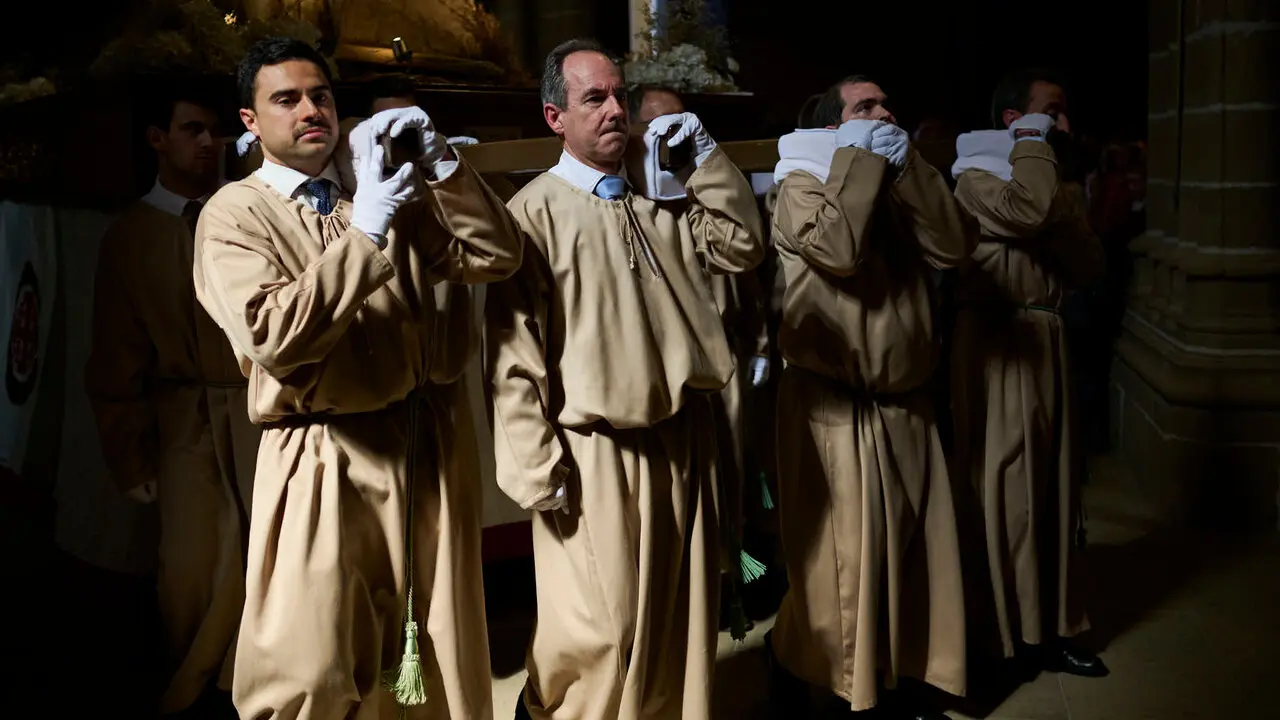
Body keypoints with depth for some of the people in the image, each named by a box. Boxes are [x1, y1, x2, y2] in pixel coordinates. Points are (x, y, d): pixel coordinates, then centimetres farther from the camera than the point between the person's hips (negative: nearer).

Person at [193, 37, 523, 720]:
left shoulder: (390, 195, 11)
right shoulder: (234, 213, -2)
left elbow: (496, 256, 2)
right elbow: (273, 338, -17)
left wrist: (440, 164, -9)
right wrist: (364, 234, -19)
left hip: (425, 445, 4)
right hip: (323, 462, -4)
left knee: (443, 657, 13)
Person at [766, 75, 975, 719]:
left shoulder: (900, 187, 14)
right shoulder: (801, 186, -5)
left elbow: (956, 244, -3)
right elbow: (837, 248, -26)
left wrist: (907, 166, -8)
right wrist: (861, 158, -15)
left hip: (904, 403, 6)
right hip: (835, 407, -6)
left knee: (909, 545, 11)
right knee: (842, 553, 1)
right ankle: (800, 667, 23)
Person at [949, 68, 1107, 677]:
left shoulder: (1062, 186, 18)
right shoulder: (974, 177, -5)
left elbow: (1089, 265, 6)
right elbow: (1027, 209, -26)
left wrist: (1054, 219, -11)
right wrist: (1032, 139, -10)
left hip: (1048, 340, 7)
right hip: (999, 342, -7)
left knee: (1052, 481, 9)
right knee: (1001, 481, -3)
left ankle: (1046, 625, 19)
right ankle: (994, 628, 9)